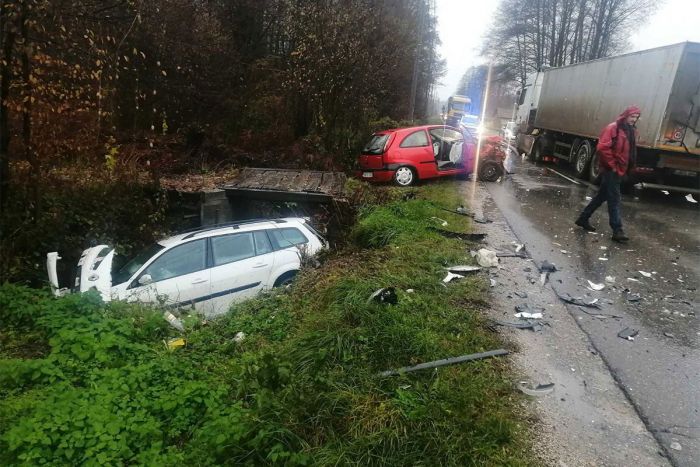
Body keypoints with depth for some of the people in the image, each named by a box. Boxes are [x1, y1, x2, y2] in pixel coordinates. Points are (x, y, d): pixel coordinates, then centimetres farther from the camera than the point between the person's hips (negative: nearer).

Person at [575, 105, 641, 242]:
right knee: (614, 199, -8)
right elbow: (602, 148, -22)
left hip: (619, 170, 9)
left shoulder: (631, 131, 14)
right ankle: (617, 231, -7)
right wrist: (612, 165, -17)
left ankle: (583, 218, 25)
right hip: (611, 170, -9)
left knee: (602, 196, 14)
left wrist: (626, 168, 14)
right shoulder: (613, 128, -13)